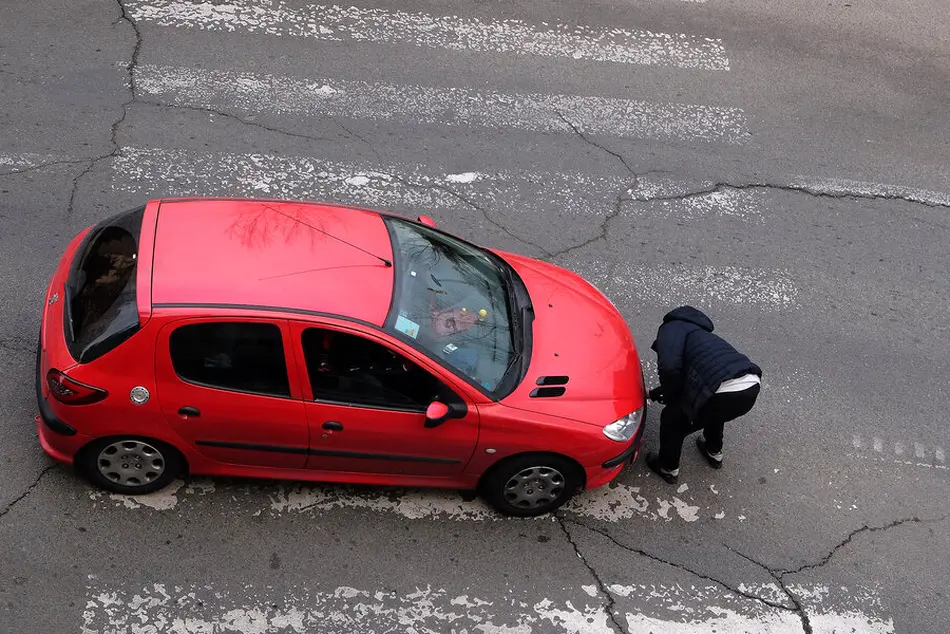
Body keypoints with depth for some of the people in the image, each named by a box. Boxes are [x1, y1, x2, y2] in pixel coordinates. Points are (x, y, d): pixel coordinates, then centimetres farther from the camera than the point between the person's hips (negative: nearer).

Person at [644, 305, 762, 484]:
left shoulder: (672, 328, 10)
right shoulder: (697, 332, 35)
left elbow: (670, 367, -8)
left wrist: (669, 397, 10)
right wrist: (659, 392, 52)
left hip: (724, 392, -8)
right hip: (751, 388, 8)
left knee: (672, 419, 20)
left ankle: (668, 468, 37)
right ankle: (714, 452, 59)